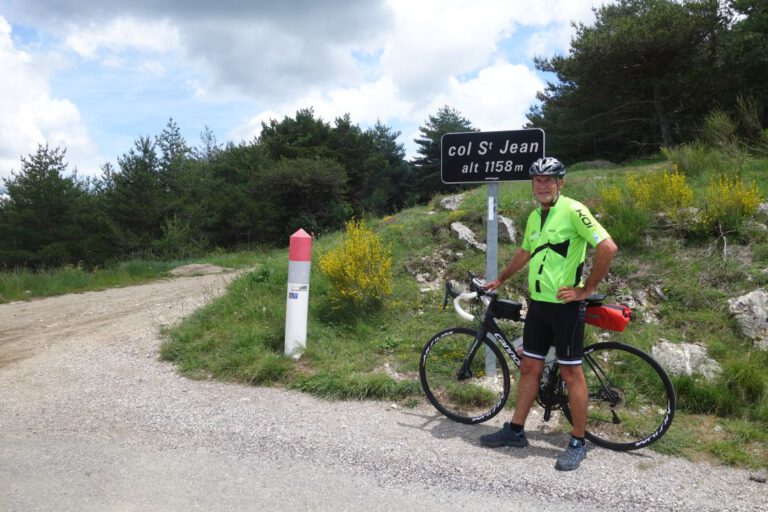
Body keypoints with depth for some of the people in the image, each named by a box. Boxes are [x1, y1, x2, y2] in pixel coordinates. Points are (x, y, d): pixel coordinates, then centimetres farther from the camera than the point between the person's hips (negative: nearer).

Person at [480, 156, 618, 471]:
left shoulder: (573, 210, -13)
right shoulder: (535, 216, 12)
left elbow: (607, 247, -20)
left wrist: (587, 289, -15)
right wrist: (500, 280, 32)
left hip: (565, 305, -7)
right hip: (538, 303, 8)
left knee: (571, 373, 2)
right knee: (529, 367, 13)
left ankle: (578, 443, 15)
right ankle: (515, 431, 24)